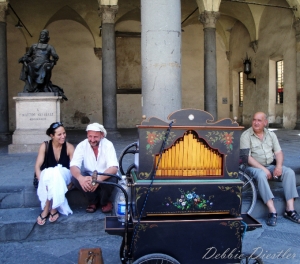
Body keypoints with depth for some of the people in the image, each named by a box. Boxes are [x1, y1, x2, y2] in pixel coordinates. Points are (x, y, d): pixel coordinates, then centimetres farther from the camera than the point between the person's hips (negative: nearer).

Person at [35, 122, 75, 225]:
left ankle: (46, 210, -27)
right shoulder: (44, 146, -3)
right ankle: (53, 209, -28)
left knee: (56, 172, -35)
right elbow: (37, 166, -7)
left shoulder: (69, 147, -5)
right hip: (48, 176, 1)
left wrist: (70, 183, -24)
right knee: (51, 173, -35)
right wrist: (42, 181, -25)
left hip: (64, 176, 0)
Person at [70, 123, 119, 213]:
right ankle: (93, 201, -1)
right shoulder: (82, 145, -14)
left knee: (111, 179, -34)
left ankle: (105, 202, -1)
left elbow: (114, 167, -30)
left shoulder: (108, 145, -20)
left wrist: (98, 179, -48)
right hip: (89, 176, 2)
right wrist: (80, 178, -46)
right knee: (75, 178, -26)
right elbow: (73, 166, -22)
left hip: (105, 177, -2)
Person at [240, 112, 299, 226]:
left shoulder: (271, 134, 11)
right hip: (253, 167, -5)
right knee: (261, 175, -37)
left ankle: (290, 210, -20)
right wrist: (263, 168, -22)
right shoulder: (246, 135, -7)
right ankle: (272, 212, -36)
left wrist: (278, 166, -14)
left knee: (289, 172, -19)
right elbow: (247, 157, -15)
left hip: (271, 166, 5)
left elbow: (278, 152, 6)